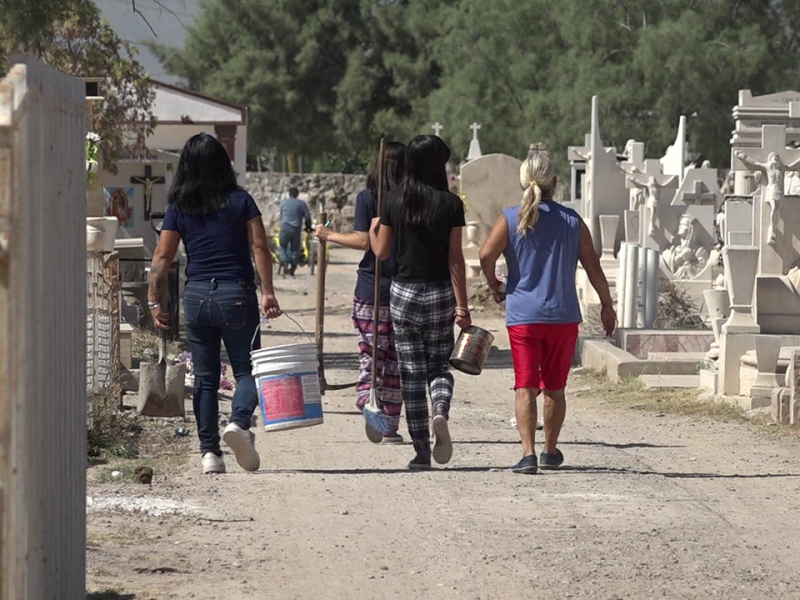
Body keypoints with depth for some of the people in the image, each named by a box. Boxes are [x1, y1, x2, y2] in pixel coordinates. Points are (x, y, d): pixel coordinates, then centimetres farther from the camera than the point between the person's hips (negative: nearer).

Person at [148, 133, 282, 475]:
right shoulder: (240, 201, 1)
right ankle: (239, 422, -23)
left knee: (205, 378, 10)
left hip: (196, 296, 2)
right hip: (236, 293, -2)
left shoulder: (178, 208, 4)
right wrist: (267, 292, -7)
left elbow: (162, 258, 1)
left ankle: (209, 452, 6)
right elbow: (259, 247, -6)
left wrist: (154, 302, 3)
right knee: (247, 370, 5)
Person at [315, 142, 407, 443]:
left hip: (371, 288, -1)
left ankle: (368, 402, -23)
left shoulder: (366, 198, -4)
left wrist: (330, 235, 4)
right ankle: (391, 426, 11)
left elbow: (363, 240, -9)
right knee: (396, 360, 9)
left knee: (369, 355, 4)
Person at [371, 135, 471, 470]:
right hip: (440, 292, -1)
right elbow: (455, 259, -7)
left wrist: (373, 229, 27)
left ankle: (421, 452, 5)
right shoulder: (450, 204, -6)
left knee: (411, 371, 7)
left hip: (403, 291, 1)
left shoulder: (394, 202, -1)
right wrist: (462, 305, -4)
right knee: (439, 365, 12)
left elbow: (381, 252, 6)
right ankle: (441, 412, -21)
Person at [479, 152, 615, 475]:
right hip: (563, 315, 2)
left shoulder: (510, 218, -1)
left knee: (526, 388, -3)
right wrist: (607, 305, 13)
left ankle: (528, 453, -16)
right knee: (555, 388, 14)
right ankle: (550, 451, 24)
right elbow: (593, 266, 3)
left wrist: (494, 285, 5)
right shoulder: (572, 221, 3)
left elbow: (486, 255, -13)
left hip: (523, 315, -1)